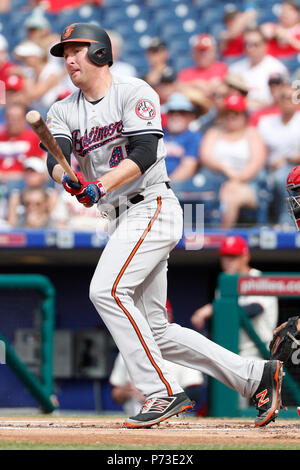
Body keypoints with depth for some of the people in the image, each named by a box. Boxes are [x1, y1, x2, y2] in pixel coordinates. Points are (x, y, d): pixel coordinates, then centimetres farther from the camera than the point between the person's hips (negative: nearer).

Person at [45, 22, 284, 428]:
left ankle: (162, 392, -24)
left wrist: (102, 186, -32)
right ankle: (256, 376, 14)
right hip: (122, 221, 8)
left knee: (106, 290, -26)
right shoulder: (64, 111, 12)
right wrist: (67, 178, -29)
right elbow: (56, 158, -6)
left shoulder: (135, 93, -5)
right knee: (155, 332, 6)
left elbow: (144, 153, -18)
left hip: (152, 207, -8)